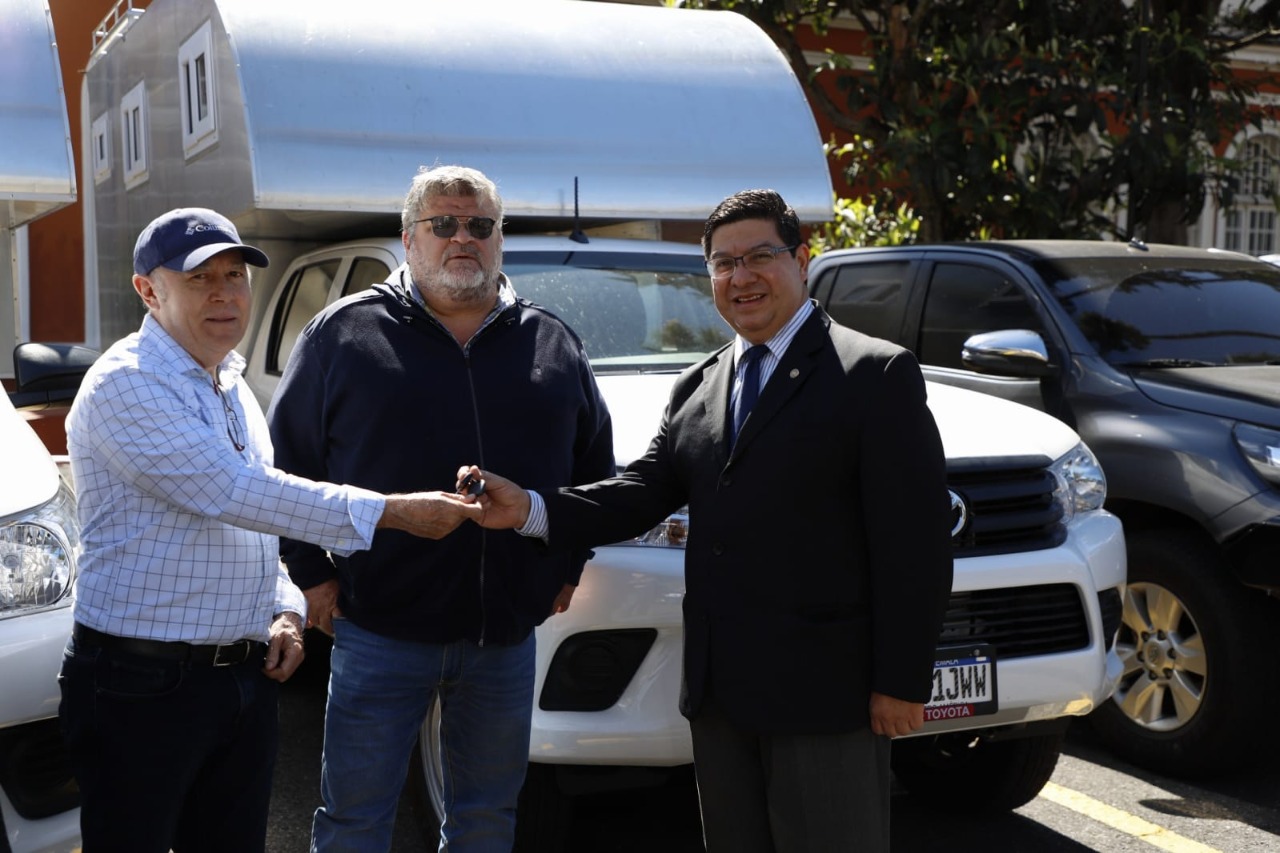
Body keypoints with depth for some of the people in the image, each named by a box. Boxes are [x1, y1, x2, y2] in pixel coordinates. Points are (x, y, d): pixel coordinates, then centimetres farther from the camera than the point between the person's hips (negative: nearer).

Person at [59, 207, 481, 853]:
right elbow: (234, 492, -24)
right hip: (141, 684, -8)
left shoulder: (234, 389, 14)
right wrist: (393, 511, -24)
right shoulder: (127, 384, -14)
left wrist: (285, 611, 5)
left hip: (248, 679, 8)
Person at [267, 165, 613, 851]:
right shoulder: (344, 332, 0)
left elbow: (594, 462, 18)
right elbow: (289, 459, 2)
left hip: (507, 633, 3)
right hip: (379, 627, -3)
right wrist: (311, 572, -2)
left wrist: (568, 564, 12)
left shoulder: (553, 345, 9)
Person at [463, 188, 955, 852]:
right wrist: (531, 509, -13)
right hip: (719, 695, 6)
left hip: (824, 694, -6)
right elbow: (642, 492, 4)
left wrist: (901, 685, -13)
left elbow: (915, 543, -11)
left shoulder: (876, 374, -7)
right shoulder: (696, 387, 13)